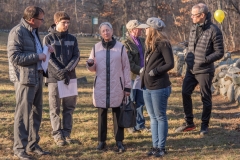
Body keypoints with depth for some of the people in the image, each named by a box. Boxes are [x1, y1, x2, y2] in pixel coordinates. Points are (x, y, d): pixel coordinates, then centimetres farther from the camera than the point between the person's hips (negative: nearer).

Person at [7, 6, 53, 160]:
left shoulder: (34, 31, 14)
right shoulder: (17, 32, -14)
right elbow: (14, 57, -20)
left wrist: (45, 49, 6)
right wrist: (37, 57, -17)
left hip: (37, 77, 9)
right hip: (24, 78, -9)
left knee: (36, 112, 14)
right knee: (23, 114, -2)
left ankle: (32, 144, 26)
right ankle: (19, 148, 7)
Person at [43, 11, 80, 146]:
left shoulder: (72, 39, 9)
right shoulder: (48, 38, -1)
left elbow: (76, 57, 1)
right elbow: (49, 58, -9)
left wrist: (67, 70, -15)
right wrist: (60, 72, -20)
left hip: (70, 77, 3)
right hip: (54, 77, -3)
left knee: (69, 107, 7)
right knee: (55, 108, 2)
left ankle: (67, 133, 16)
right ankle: (58, 135, 8)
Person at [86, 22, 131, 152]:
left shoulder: (120, 47, 0)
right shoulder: (96, 48, 6)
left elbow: (126, 68, 2)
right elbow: (93, 68, 12)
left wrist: (127, 86, -1)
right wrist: (90, 64, -11)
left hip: (117, 86, -2)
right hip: (101, 86, 2)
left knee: (117, 113, 2)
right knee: (102, 114, 7)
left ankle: (119, 141, 9)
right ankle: (102, 140, 14)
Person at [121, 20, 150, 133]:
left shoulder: (142, 41, 10)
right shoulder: (126, 43, -11)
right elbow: (129, 63, -15)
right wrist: (141, 71, -18)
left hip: (141, 76, 6)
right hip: (132, 77, -6)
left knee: (140, 102, 12)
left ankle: (140, 124, 22)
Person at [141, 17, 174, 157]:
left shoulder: (163, 43, -12)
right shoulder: (151, 44, 13)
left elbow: (170, 64, -17)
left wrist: (155, 71, -19)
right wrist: (144, 70, 6)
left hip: (159, 87, -9)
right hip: (147, 87, 9)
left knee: (161, 117, 1)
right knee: (153, 118, 12)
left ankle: (161, 147, 8)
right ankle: (155, 146, 19)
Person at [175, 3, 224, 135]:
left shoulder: (213, 30, -14)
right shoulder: (194, 28, 6)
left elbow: (220, 52, -12)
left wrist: (205, 59, -22)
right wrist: (188, 57, 8)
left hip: (204, 71, -7)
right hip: (191, 69, 7)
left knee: (206, 98, 5)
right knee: (185, 93, 7)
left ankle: (205, 125, 20)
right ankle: (189, 123, 21)